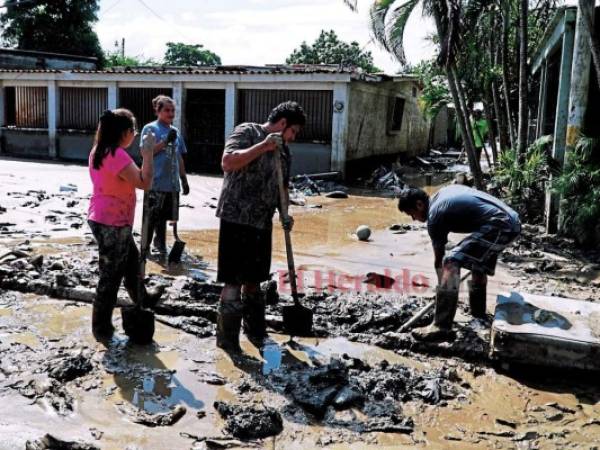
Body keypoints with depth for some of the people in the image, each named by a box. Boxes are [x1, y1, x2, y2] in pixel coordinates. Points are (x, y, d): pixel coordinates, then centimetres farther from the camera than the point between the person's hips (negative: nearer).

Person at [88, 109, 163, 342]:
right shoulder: (117, 155, -24)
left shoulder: (100, 151, 8)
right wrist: (148, 152, -18)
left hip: (105, 220, 10)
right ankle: (102, 328, 12)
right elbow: (145, 183, -26)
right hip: (111, 224, -10)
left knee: (131, 259, 28)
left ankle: (141, 298, 49)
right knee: (110, 275, 1)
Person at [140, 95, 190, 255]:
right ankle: (145, 247, 9)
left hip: (172, 183, 6)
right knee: (151, 217, -1)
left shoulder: (175, 131, 13)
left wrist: (184, 180, 17)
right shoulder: (150, 128, -4)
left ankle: (160, 245, 28)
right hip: (155, 182, -6)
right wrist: (165, 141, -20)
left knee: (163, 216, 16)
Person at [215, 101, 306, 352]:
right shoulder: (246, 132, -6)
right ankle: (227, 338, 7)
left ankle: (256, 331, 29)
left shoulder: (284, 150, 15)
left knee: (253, 279, 17)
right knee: (234, 281, -3)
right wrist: (263, 146, -22)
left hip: (263, 222, 7)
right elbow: (227, 162, -21)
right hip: (237, 219, -7)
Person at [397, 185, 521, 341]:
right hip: (513, 221, 10)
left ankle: (442, 327, -19)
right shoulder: (443, 192, 20)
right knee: (478, 266, 27)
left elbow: (439, 259, 4)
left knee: (451, 262, -16)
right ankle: (478, 316, 43)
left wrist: (442, 286, 17)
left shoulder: (435, 216, -4)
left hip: (498, 226, -10)